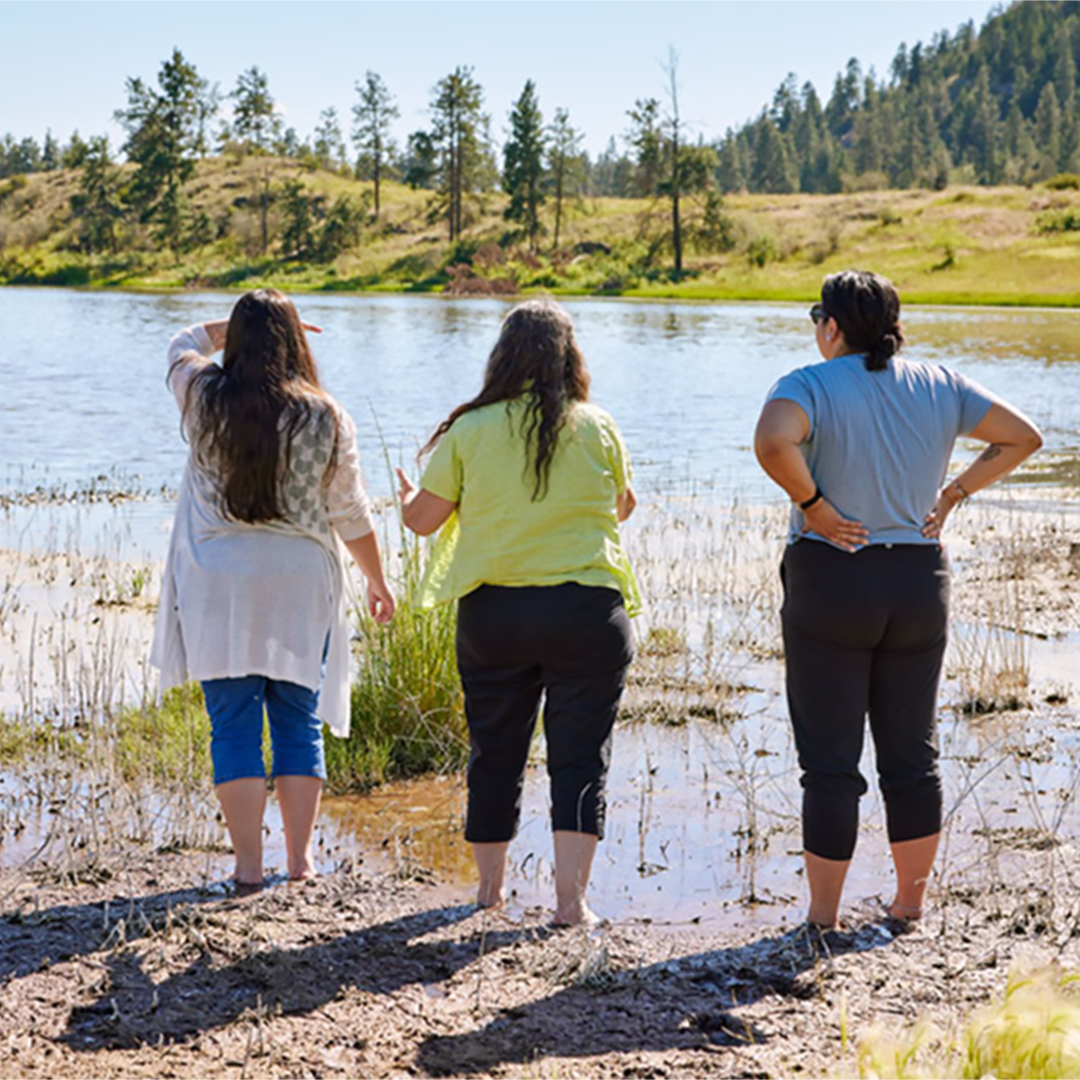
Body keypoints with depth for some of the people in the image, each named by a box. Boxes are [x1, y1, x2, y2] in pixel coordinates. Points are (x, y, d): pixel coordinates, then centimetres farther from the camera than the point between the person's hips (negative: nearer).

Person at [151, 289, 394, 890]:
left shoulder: (203, 399, -2)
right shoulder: (327, 419, -4)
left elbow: (184, 344, 21)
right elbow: (351, 514, 3)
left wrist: (244, 324, 22)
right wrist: (378, 580, 15)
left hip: (218, 586, 0)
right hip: (301, 589, 0)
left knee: (234, 726, 3)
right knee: (299, 723, 9)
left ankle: (249, 864, 3)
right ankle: (301, 860, 12)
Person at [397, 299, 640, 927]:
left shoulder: (469, 431, -3)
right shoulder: (598, 430, -2)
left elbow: (424, 518, 2)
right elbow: (622, 507, 14)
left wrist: (408, 496, 25)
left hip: (492, 613, 1)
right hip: (587, 614, -1)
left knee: (495, 755, 14)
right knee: (580, 758, 3)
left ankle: (491, 886, 28)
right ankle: (571, 898, -4)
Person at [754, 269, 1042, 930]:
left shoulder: (812, 386, -9)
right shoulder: (939, 387, 7)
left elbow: (773, 442, -30)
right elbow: (1024, 436, 11)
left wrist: (811, 503, -16)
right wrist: (953, 495, 8)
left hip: (829, 581, -4)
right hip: (920, 584, 5)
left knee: (830, 761, 2)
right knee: (912, 754, 14)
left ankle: (823, 916, 8)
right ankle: (912, 903, 23)